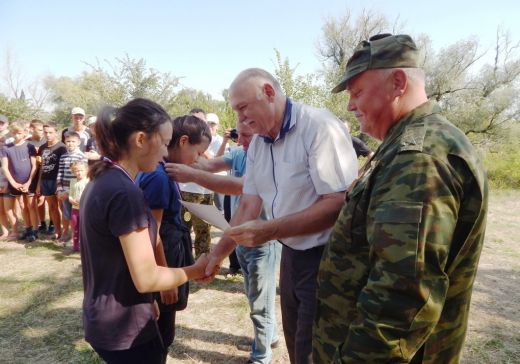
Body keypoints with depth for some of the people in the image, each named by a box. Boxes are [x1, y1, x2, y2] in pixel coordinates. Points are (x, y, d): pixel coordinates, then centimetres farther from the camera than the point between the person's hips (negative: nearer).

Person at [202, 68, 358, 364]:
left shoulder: (320, 127, -20)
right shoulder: (258, 143, 4)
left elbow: (339, 203, -26)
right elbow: (249, 204, 6)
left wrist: (270, 231, -29)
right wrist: (219, 253, 5)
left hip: (326, 257, -7)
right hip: (291, 254, 7)